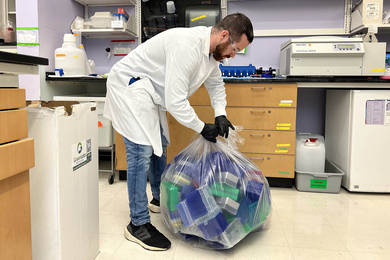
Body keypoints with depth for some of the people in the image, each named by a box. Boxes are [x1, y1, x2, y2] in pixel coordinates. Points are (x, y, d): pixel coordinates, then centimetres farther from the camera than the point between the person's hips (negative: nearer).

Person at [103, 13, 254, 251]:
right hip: (130, 86, -10)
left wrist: (220, 115, -1)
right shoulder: (187, 46, -31)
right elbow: (175, 102, -32)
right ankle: (138, 224, -2)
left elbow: (216, 83, 15)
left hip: (151, 92, 10)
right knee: (141, 152, -13)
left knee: (159, 146, 16)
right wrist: (202, 128, -19)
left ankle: (160, 200, 35)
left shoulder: (212, 48, -1)